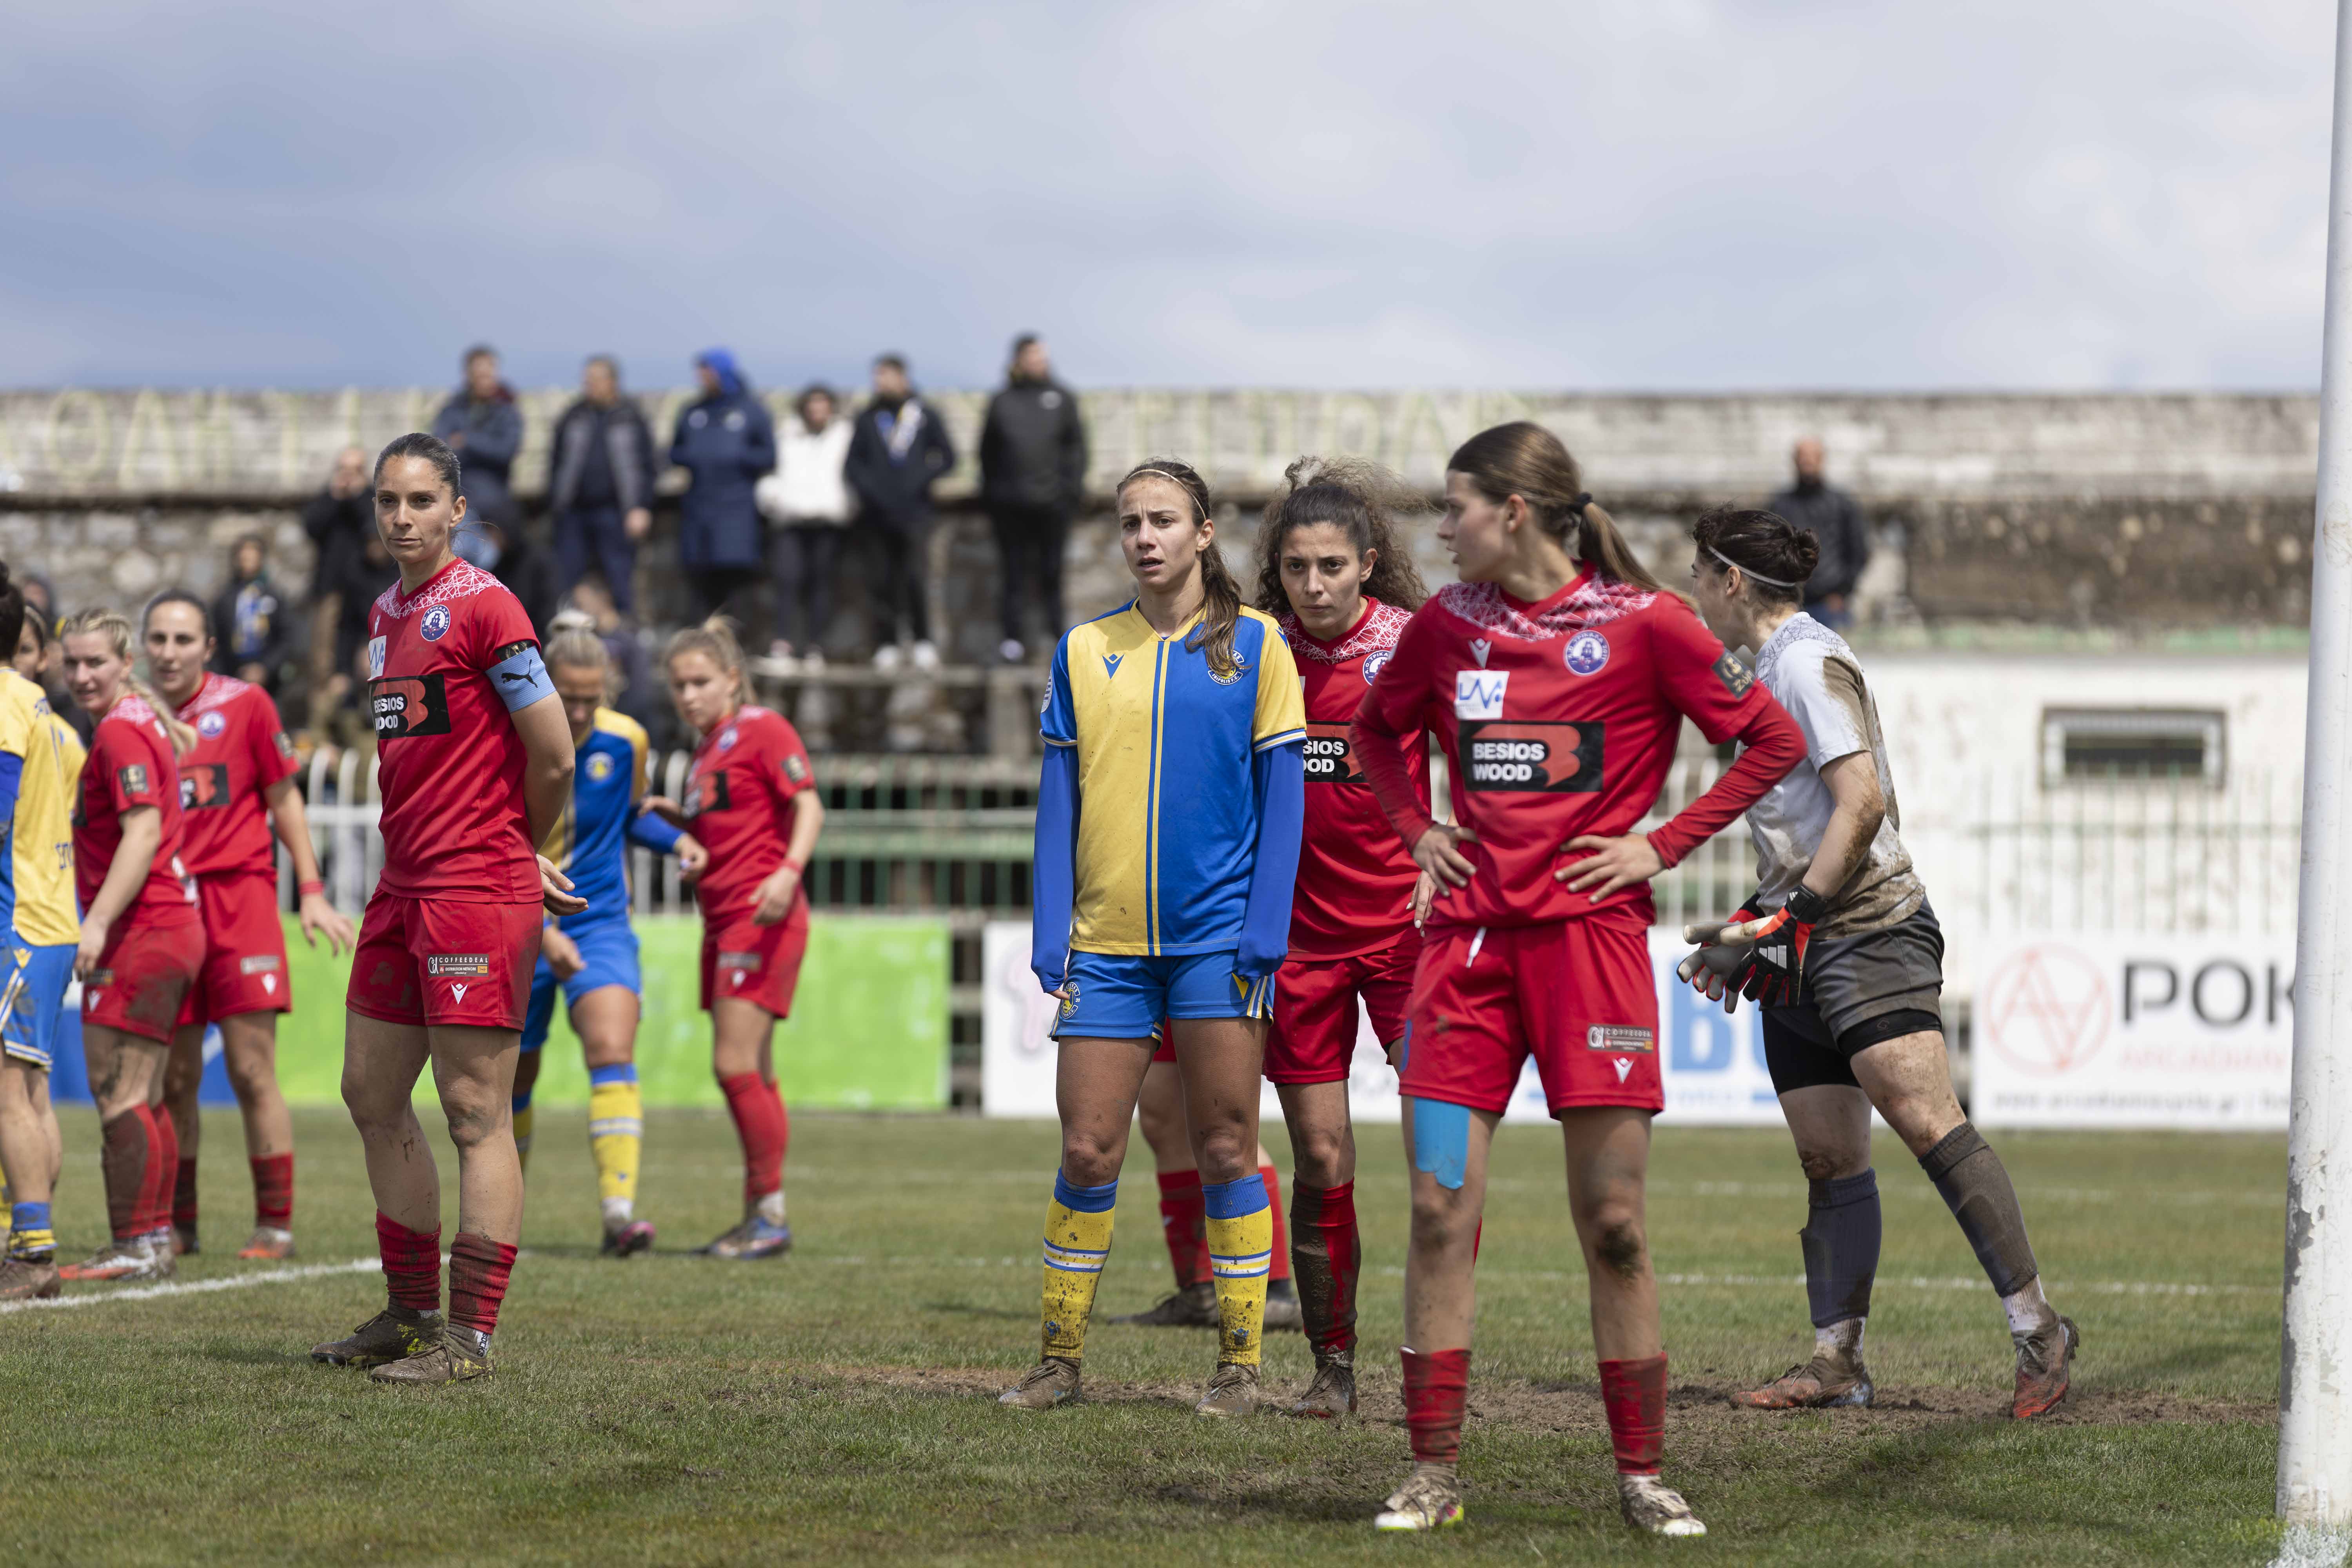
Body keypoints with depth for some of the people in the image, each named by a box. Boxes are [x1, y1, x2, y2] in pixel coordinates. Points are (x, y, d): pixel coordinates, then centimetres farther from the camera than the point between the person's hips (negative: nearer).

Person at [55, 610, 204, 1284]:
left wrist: (98, 923, -26)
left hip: (143, 930, -10)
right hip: (171, 927, 10)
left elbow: (144, 831, -21)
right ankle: (155, 1240, 16)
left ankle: (135, 1247, -8)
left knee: (118, 1096, -8)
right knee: (135, 1098, 13)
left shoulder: (120, 732, -13)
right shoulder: (145, 722, 17)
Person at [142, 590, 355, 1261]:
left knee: (252, 1071, -5)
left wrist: (311, 890, 1)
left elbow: (283, 801, 6)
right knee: (175, 1079, 5)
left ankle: (276, 1223, 0)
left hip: (240, 897, -3)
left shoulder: (244, 705, 0)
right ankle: (176, 1223, 14)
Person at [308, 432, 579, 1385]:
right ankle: (412, 1315, 22)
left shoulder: (482, 608, -10)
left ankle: (470, 1338, -4)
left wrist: (517, 851, 5)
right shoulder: (385, 616, 16)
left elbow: (553, 755, -11)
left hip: (477, 890, -9)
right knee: (371, 1095, 13)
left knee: (475, 1111, -6)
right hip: (404, 887, 9)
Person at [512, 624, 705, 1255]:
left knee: (613, 1054, -21)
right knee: (511, 1079, 9)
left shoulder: (625, 741, -3)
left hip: (600, 925, 1)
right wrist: (542, 933, -26)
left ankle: (619, 1213, -29)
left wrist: (677, 841, -2)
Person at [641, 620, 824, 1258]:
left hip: (762, 917, -9)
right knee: (750, 1075, 10)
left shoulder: (764, 730, -5)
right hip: (723, 920, 9)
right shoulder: (705, 752, 20)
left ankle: (771, 1214, -10)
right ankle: (758, 1217, 12)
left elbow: (807, 806, -13)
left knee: (735, 1065, -15)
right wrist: (671, 816, 12)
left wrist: (789, 871, -28)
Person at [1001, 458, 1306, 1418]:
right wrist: (1051, 937, 3)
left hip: (1215, 934, -2)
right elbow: (1059, 800, 10)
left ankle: (1239, 1364, 8)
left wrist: (1263, 933, -9)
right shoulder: (1083, 651, 9)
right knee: (1086, 1152, 2)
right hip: (1105, 941, 3)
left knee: (1224, 1149, 1)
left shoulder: (1251, 645, 1)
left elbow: (1282, 795, -1)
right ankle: (1060, 1359, 11)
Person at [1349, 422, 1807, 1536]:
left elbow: (1774, 741, 1)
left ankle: (1642, 1475, 9)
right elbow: (1376, 733, 28)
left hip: (1591, 933, -3)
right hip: (1469, 938, 4)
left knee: (1612, 1223, -1)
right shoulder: (1446, 625, 9)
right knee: (1439, 1209, -3)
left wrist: (1664, 846, -3)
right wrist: (1417, 830, 12)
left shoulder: (1642, 622, -3)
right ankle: (1433, 1475, 2)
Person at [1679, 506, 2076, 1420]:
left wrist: (1787, 916, -19)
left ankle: (2037, 1329, -19)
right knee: (1828, 1161, 7)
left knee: (1928, 1124, -18)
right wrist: (1755, 932, 24)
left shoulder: (1807, 660, -9)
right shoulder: (1772, 667, 21)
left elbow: (1863, 801, -19)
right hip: (1803, 962, 10)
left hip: (1867, 932, -10)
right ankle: (1837, 1363, 8)